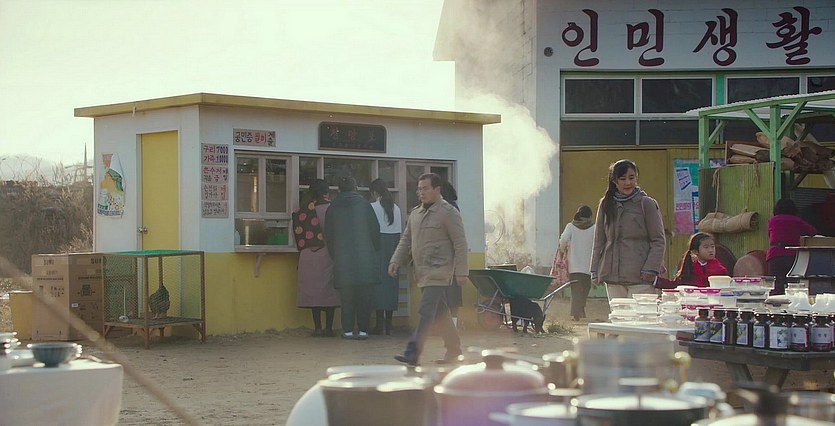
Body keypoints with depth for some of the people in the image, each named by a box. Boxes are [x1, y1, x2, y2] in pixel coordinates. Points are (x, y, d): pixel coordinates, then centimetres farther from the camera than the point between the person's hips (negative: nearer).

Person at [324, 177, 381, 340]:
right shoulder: (363, 204, 0)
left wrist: (334, 255, 18)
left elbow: (328, 235, 8)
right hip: (364, 257, -1)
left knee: (346, 296, 5)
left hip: (343, 258, 1)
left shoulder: (333, 207, 4)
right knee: (364, 295, 4)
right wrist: (375, 251, 11)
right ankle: (363, 329, 2)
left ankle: (348, 329, 4)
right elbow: (375, 230, -1)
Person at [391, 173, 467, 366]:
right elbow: (406, 240, 19)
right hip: (422, 271, 8)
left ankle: (412, 353, -18)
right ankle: (454, 349, 23)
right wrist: (396, 261, 5)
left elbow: (460, 243, -9)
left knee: (426, 312, -13)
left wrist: (461, 272, -13)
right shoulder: (415, 213, 15)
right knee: (439, 313, 13)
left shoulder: (448, 212, -7)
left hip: (439, 271, -8)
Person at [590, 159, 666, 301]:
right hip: (612, 276, 4)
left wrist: (651, 269, -11)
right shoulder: (606, 204, 12)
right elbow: (599, 240, 17)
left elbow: (659, 240, -1)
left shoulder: (646, 204, 0)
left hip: (640, 278, -4)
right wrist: (595, 270, 11)